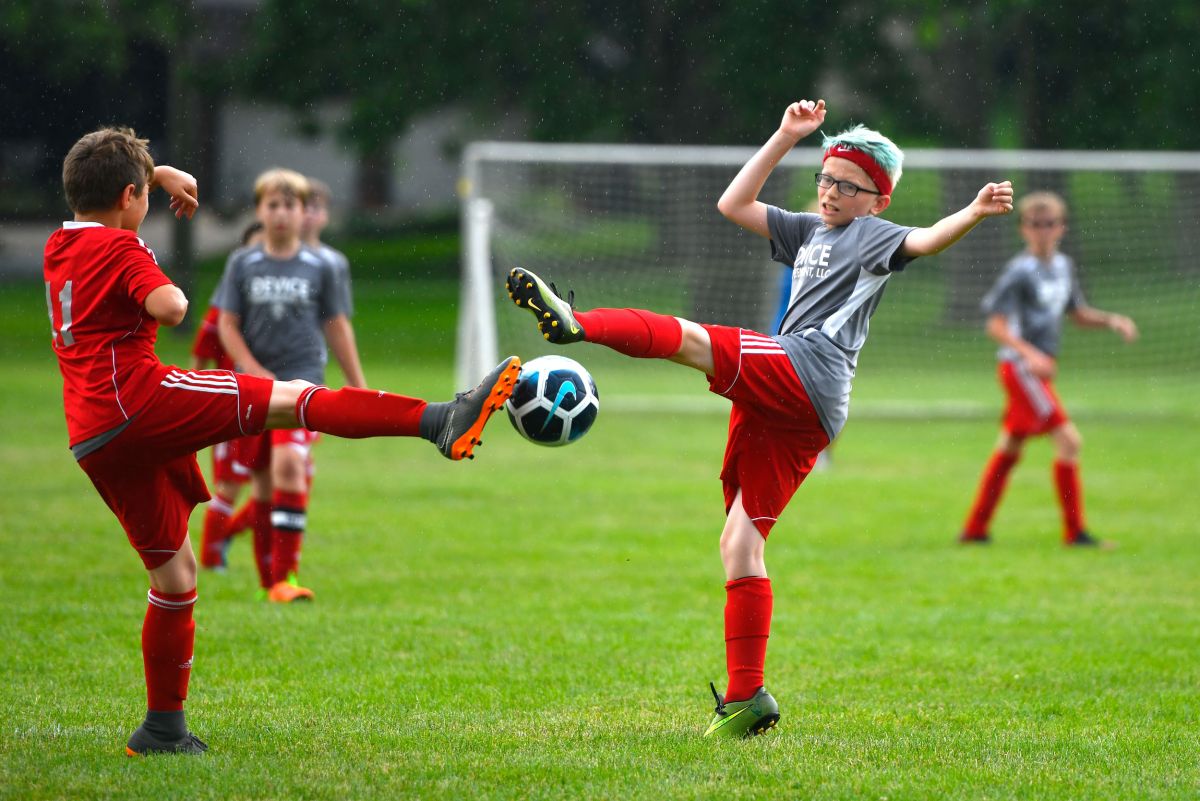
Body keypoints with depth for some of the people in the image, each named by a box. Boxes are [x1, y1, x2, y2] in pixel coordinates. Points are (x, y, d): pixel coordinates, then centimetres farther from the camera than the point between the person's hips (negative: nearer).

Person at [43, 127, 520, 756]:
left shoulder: (59, 249, 20)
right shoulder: (118, 246, -3)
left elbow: (95, 187, 42)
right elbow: (168, 308, -20)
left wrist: (160, 173, 38)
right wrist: (172, 290, 2)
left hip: (94, 442, 8)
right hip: (138, 397, -8)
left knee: (173, 573, 15)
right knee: (293, 398, -15)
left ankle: (163, 727, 18)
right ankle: (440, 419, -32)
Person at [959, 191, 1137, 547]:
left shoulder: (1063, 266, 11)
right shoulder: (1020, 270, -14)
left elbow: (1079, 314, 22)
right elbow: (995, 324, -17)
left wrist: (1112, 320, 4)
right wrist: (1030, 354, -30)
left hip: (1039, 368, 9)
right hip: (1020, 367, -9)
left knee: (1008, 450, 14)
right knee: (1068, 439, -15)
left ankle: (975, 529, 23)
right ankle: (1074, 531, -10)